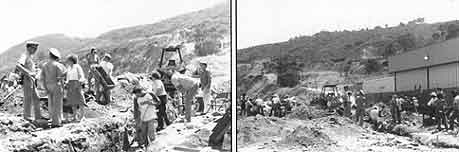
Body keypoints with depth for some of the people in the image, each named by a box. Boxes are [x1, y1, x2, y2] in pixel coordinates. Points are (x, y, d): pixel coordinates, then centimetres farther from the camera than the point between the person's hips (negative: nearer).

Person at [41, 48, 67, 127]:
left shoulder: (45, 66, 7)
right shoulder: (58, 65, -10)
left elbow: (43, 78, 3)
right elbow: (61, 78, -14)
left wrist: (46, 88, 4)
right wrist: (63, 88, -9)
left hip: (49, 86, 5)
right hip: (57, 86, -5)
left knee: (51, 104, 9)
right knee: (57, 104, -3)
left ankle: (53, 121, 12)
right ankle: (57, 122, -3)